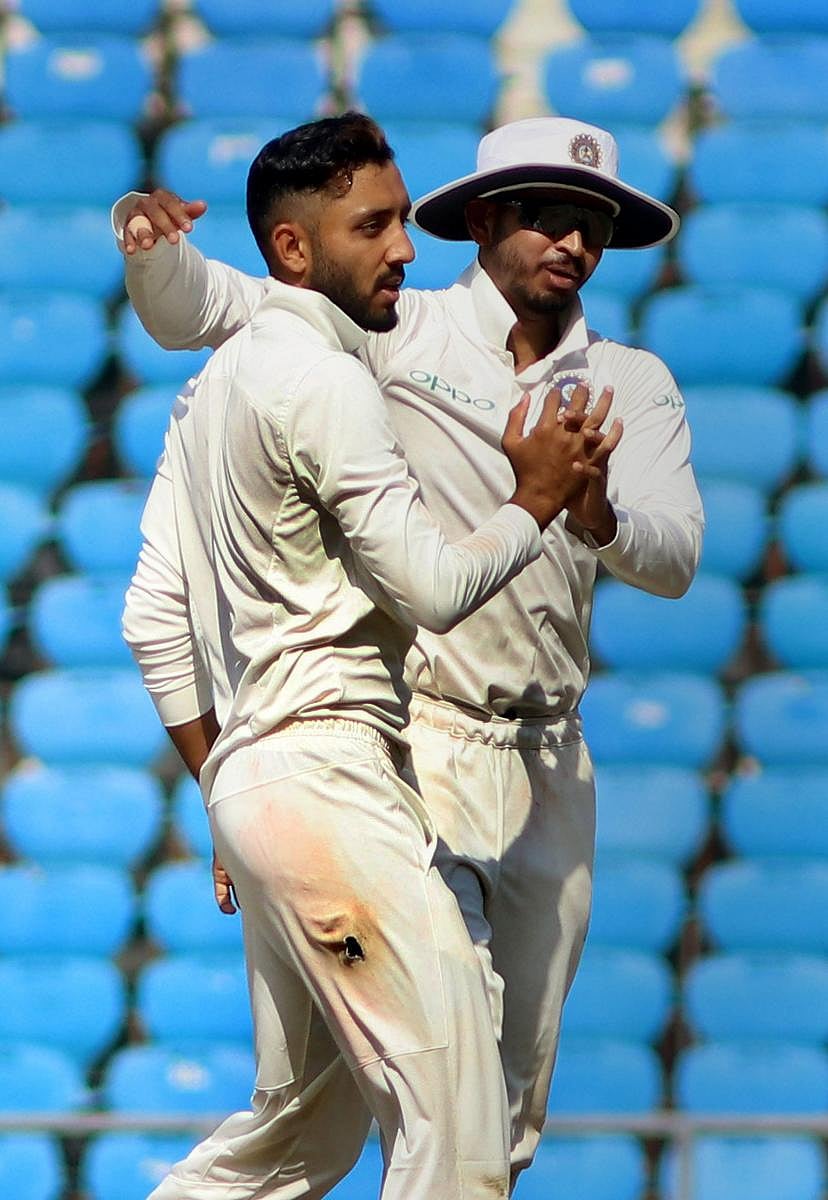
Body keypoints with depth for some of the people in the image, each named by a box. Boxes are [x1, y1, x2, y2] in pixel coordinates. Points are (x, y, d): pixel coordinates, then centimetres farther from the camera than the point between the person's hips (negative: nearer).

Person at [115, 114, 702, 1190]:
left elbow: (675, 557, -3)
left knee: (523, 1062, 10)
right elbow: (200, 310, -3)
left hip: (548, 756, 5)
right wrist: (153, 245, -25)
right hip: (413, 730, -5)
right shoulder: (394, 334, 0)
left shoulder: (633, 385, 11)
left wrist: (598, 516, -25)